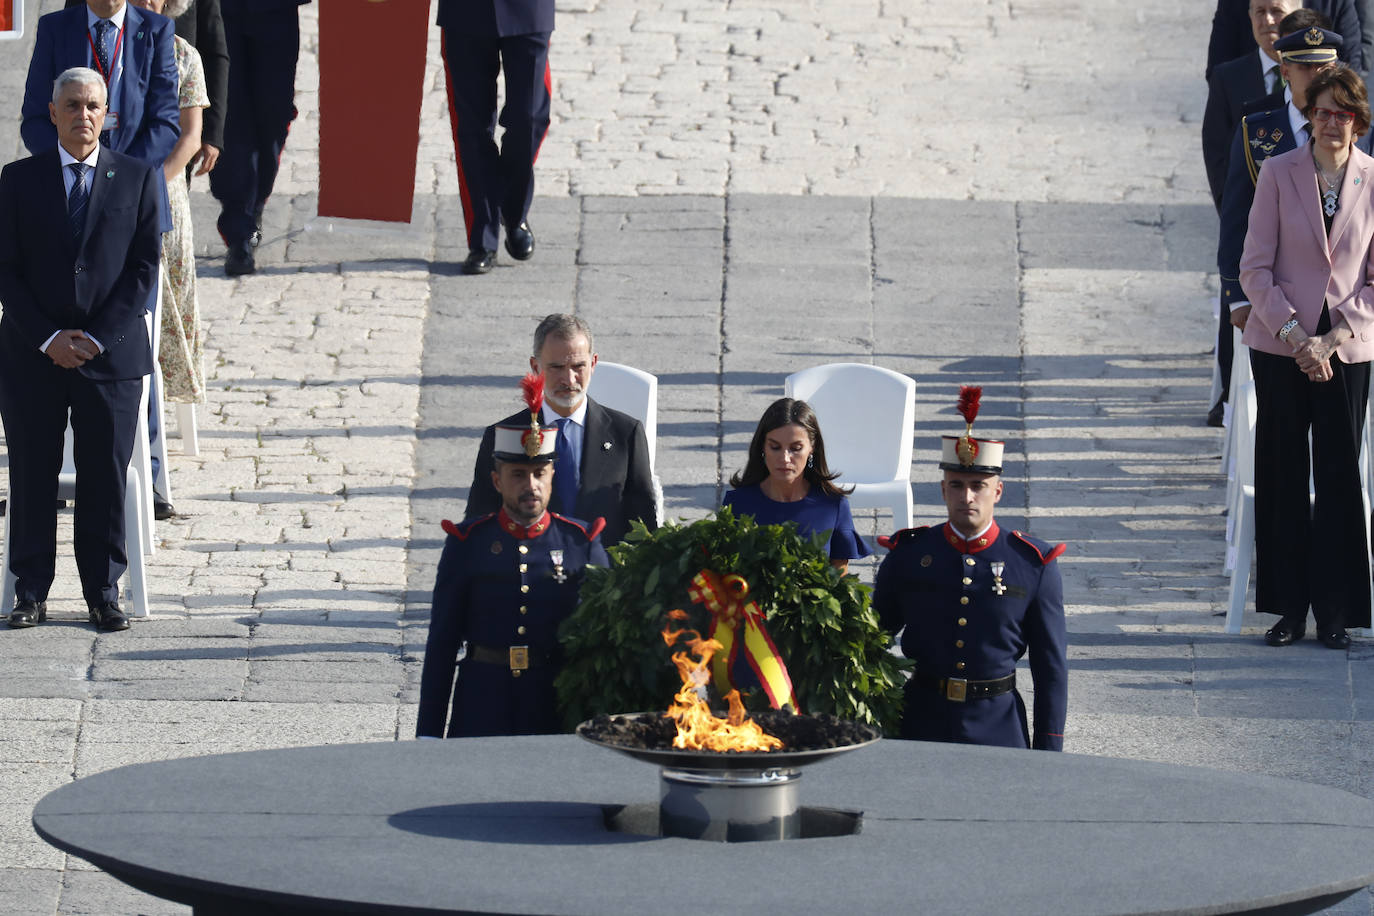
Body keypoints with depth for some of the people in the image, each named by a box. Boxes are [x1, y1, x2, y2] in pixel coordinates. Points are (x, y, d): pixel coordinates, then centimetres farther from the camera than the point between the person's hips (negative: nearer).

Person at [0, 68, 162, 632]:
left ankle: (104, 592, 9)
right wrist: (48, 338, -10)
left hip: (111, 353, 0)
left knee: (106, 478, 1)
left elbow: (144, 268, 0)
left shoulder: (138, 179, 5)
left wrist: (96, 337, -9)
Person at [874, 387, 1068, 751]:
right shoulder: (907, 555, 3)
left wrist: (1048, 750, -1)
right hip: (919, 727, 1)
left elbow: (1051, 666, 3)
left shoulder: (1034, 564, 0)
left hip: (999, 730, -1)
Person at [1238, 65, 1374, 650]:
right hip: (1280, 346, 0)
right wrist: (1295, 335, -12)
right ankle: (1289, 608, 10)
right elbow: (1255, 269, -2)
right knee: (1282, 475, 3)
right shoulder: (1278, 174, -2)